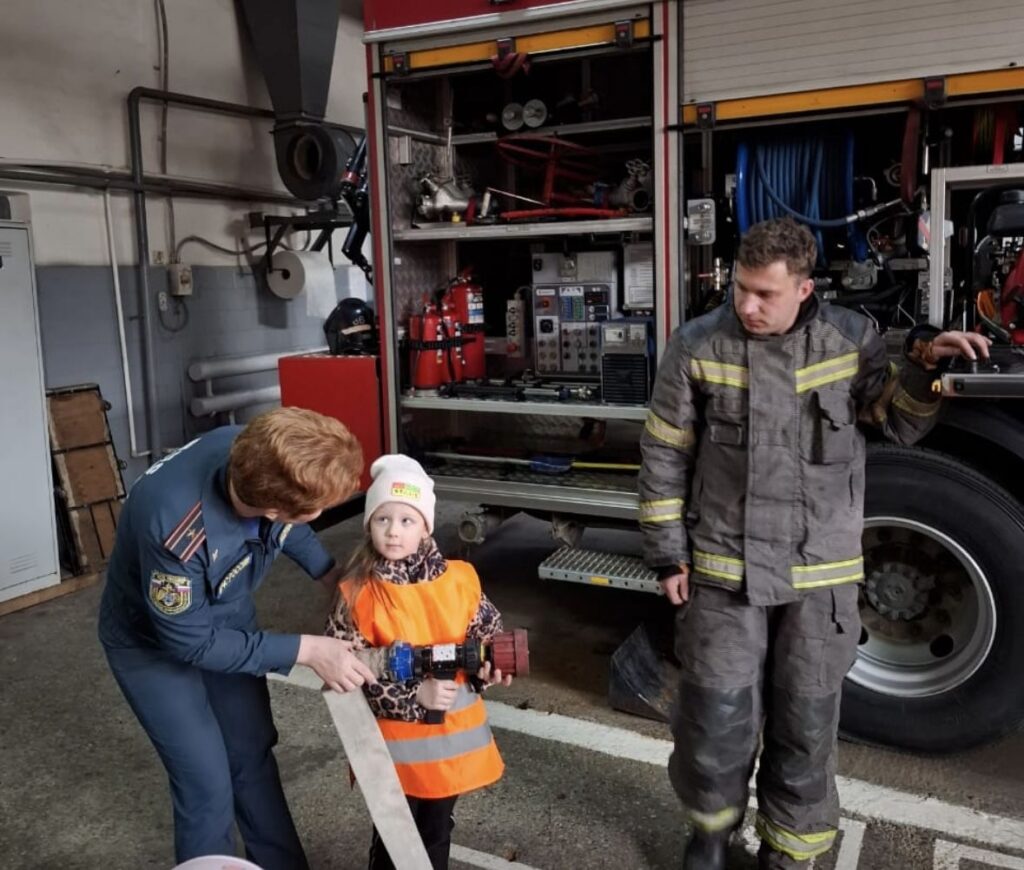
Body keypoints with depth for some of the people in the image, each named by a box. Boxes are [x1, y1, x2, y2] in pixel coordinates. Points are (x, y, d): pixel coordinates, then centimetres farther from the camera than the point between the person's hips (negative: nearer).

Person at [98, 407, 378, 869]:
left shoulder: (257, 457, -28)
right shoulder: (176, 528, -44)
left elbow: (286, 524, -2)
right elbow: (190, 641, -27)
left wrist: (330, 572, -10)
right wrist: (306, 649, -29)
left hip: (227, 614, 6)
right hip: (154, 640, -5)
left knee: (253, 754, 17)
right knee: (209, 786, -3)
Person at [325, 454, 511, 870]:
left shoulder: (460, 579, -7)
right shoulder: (358, 593, -15)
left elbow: (489, 634, 5)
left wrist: (486, 667, -16)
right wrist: (414, 694, -22)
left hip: (452, 734, 3)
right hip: (395, 740, -2)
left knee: (437, 830, 23)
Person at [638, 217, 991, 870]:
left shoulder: (851, 338, -2)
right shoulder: (698, 346, -6)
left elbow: (901, 425, 8)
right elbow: (665, 456, 0)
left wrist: (923, 365, -13)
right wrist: (669, 554, -1)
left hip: (821, 575, 2)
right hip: (724, 571, -1)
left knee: (806, 725, 13)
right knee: (716, 718, 8)